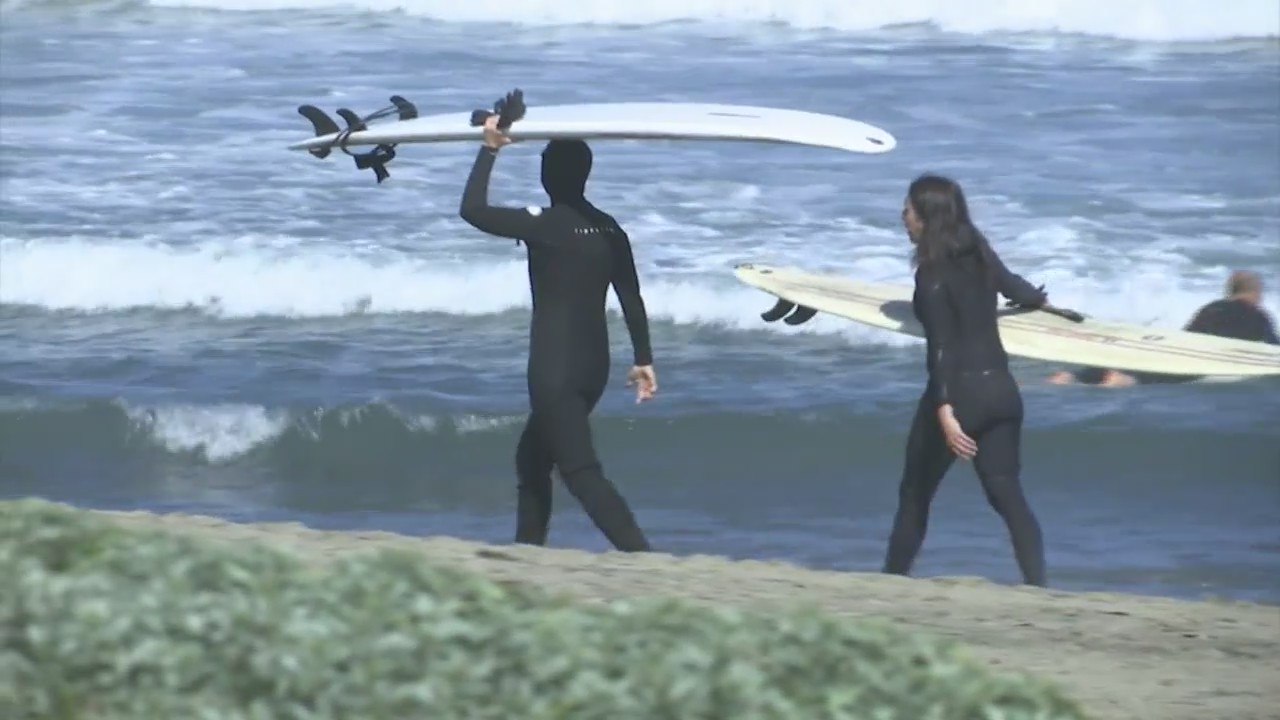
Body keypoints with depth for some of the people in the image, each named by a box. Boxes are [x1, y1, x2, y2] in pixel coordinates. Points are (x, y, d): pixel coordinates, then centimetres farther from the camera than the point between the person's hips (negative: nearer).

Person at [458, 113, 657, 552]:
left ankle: (644, 559, -26)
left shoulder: (545, 225, -13)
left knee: (581, 471, -12)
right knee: (532, 459, 22)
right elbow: (632, 299, 9)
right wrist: (643, 360, 15)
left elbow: (473, 210, -12)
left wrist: (489, 150, -5)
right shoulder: (609, 230, 7)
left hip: (555, 367, -8)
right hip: (595, 365, 8)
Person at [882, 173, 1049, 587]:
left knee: (915, 493, 9)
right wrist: (1039, 300, 53)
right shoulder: (979, 255, 7)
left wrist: (945, 412, -29)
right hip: (1001, 389, 7)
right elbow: (1014, 288, 29)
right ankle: (1037, 585, -9)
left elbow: (941, 346, -22)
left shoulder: (933, 274, -13)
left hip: (959, 391, -7)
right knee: (1007, 493, 4)